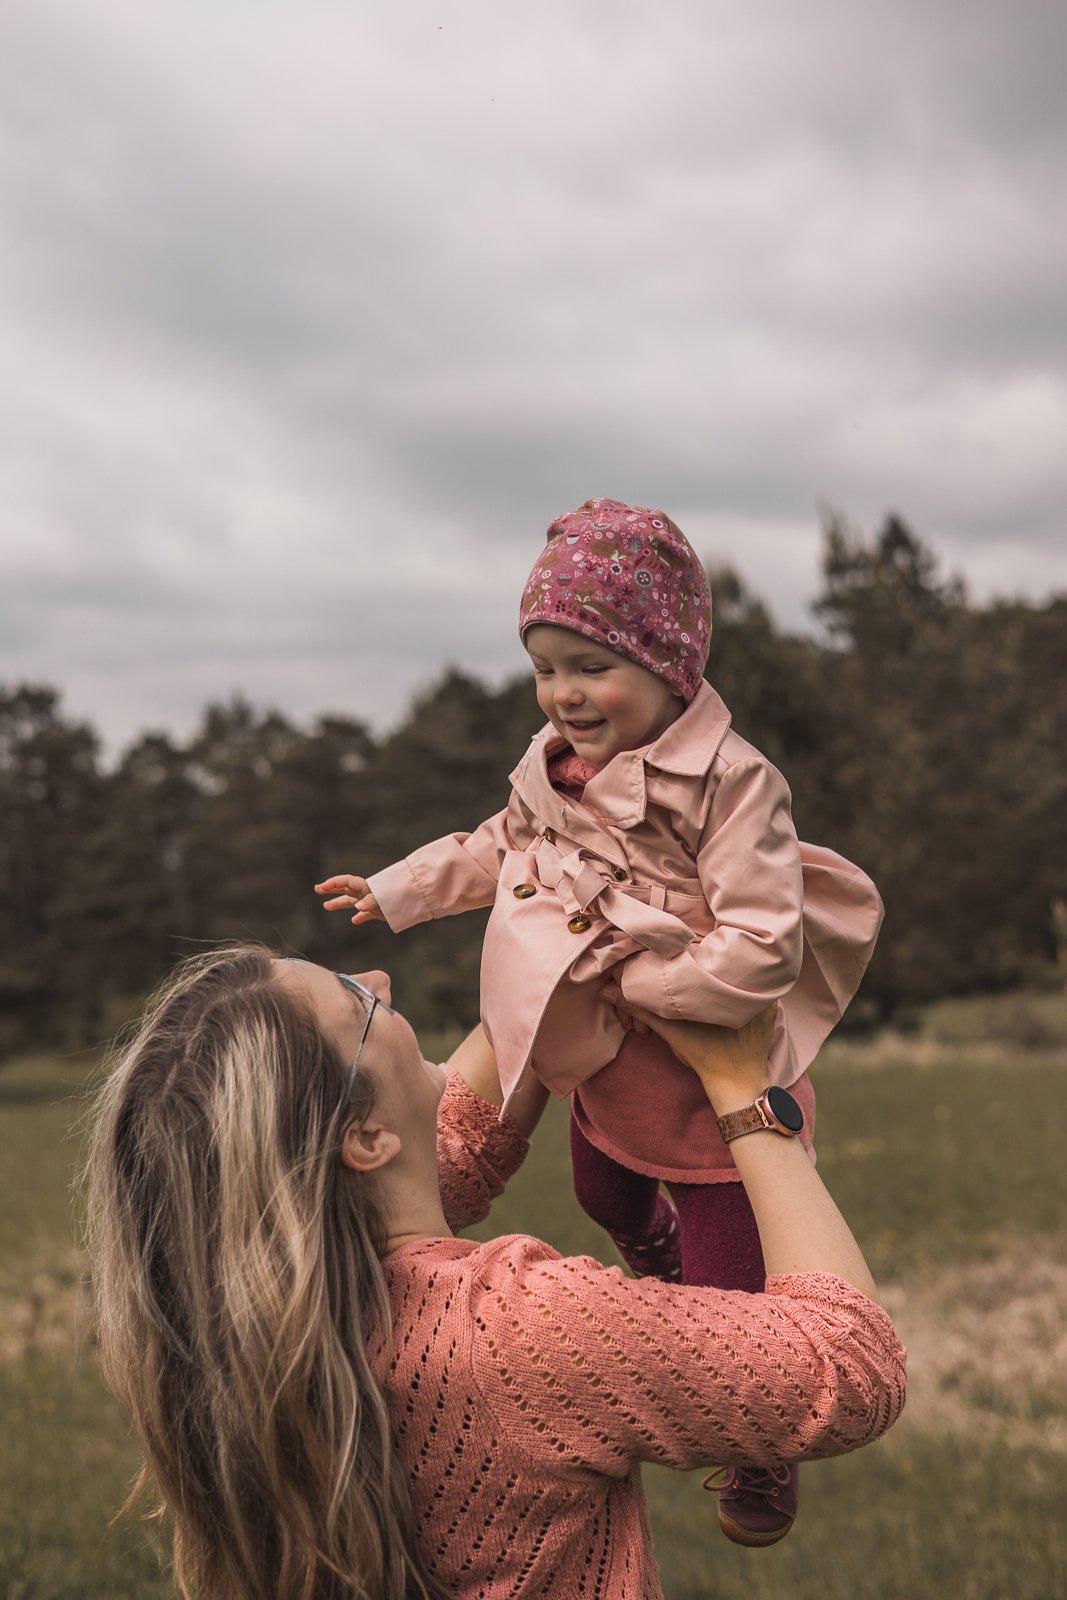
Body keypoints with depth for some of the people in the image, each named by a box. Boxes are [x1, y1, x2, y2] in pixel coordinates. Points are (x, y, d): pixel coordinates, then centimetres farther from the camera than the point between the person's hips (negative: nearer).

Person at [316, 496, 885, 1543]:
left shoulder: (731, 786, -32)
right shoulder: (555, 767, -8)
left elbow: (757, 956, -37)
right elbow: (505, 848, 14)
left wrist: (632, 982, -29)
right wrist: (396, 890, 13)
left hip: (713, 1100, -7)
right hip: (599, 1078, 7)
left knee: (730, 1302, 5)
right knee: (605, 1200, 37)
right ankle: (656, 1260, 73)